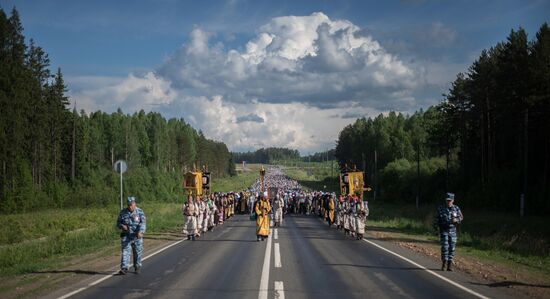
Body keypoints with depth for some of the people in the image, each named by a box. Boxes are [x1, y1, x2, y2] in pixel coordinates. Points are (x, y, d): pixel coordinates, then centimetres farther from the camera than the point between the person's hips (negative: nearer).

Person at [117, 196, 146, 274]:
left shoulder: (140, 212, -4)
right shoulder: (123, 212, 2)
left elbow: (142, 223, -14)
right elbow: (118, 223, 8)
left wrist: (140, 232, -32)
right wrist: (122, 226, -16)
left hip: (137, 236, 0)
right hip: (126, 236, 0)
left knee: (137, 252, 8)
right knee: (125, 252, -9)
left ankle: (137, 267, 24)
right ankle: (124, 268, -14)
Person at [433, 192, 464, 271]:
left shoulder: (456, 208, 3)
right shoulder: (440, 208, -1)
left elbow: (461, 217, 8)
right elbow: (436, 219, 5)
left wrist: (456, 220, -12)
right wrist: (435, 227, 1)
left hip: (452, 231, 2)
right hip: (443, 231, -2)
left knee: (452, 248, 2)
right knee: (445, 247, -12)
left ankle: (449, 265, 9)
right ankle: (444, 263, -2)